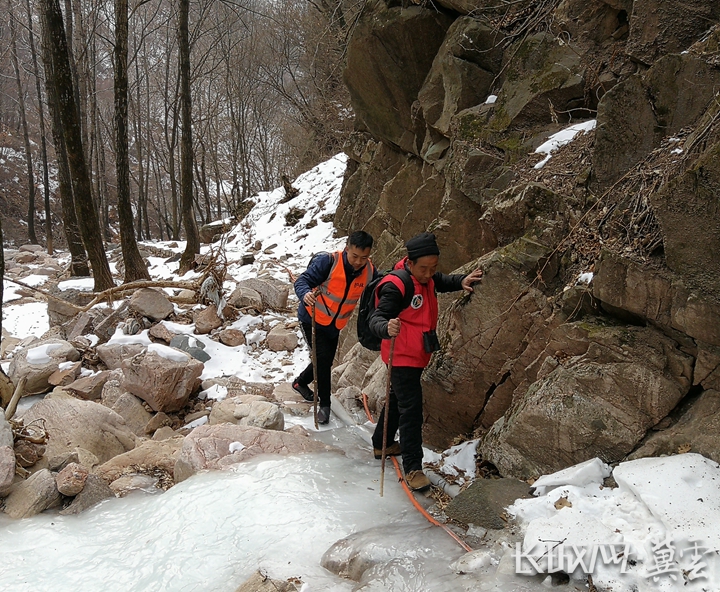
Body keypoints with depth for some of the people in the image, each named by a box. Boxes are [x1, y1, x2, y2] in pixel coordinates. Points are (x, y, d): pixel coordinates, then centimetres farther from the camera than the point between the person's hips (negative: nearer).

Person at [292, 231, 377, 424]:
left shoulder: (370, 272, -13)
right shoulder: (328, 261, -26)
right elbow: (303, 280, -29)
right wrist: (305, 293, -51)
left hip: (335, 325, 5)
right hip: (312, 319, -5)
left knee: (326, 362, 17)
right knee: (323, 357, -15)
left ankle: (301, 382, 46)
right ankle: (324, 404, 4)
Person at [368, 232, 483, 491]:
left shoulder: (426, 277, 0)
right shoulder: (395, 286, -26)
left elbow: (442, 282, 21)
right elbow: (375, 318, -33)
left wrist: (461, 281, 1)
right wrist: (387, 328, -56)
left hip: (419, 354, 9)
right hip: (401, 357, -9)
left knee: (398, 399, 23)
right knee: (411, 408, -11)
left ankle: (382, 444, 42)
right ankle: (412, 468, -5)